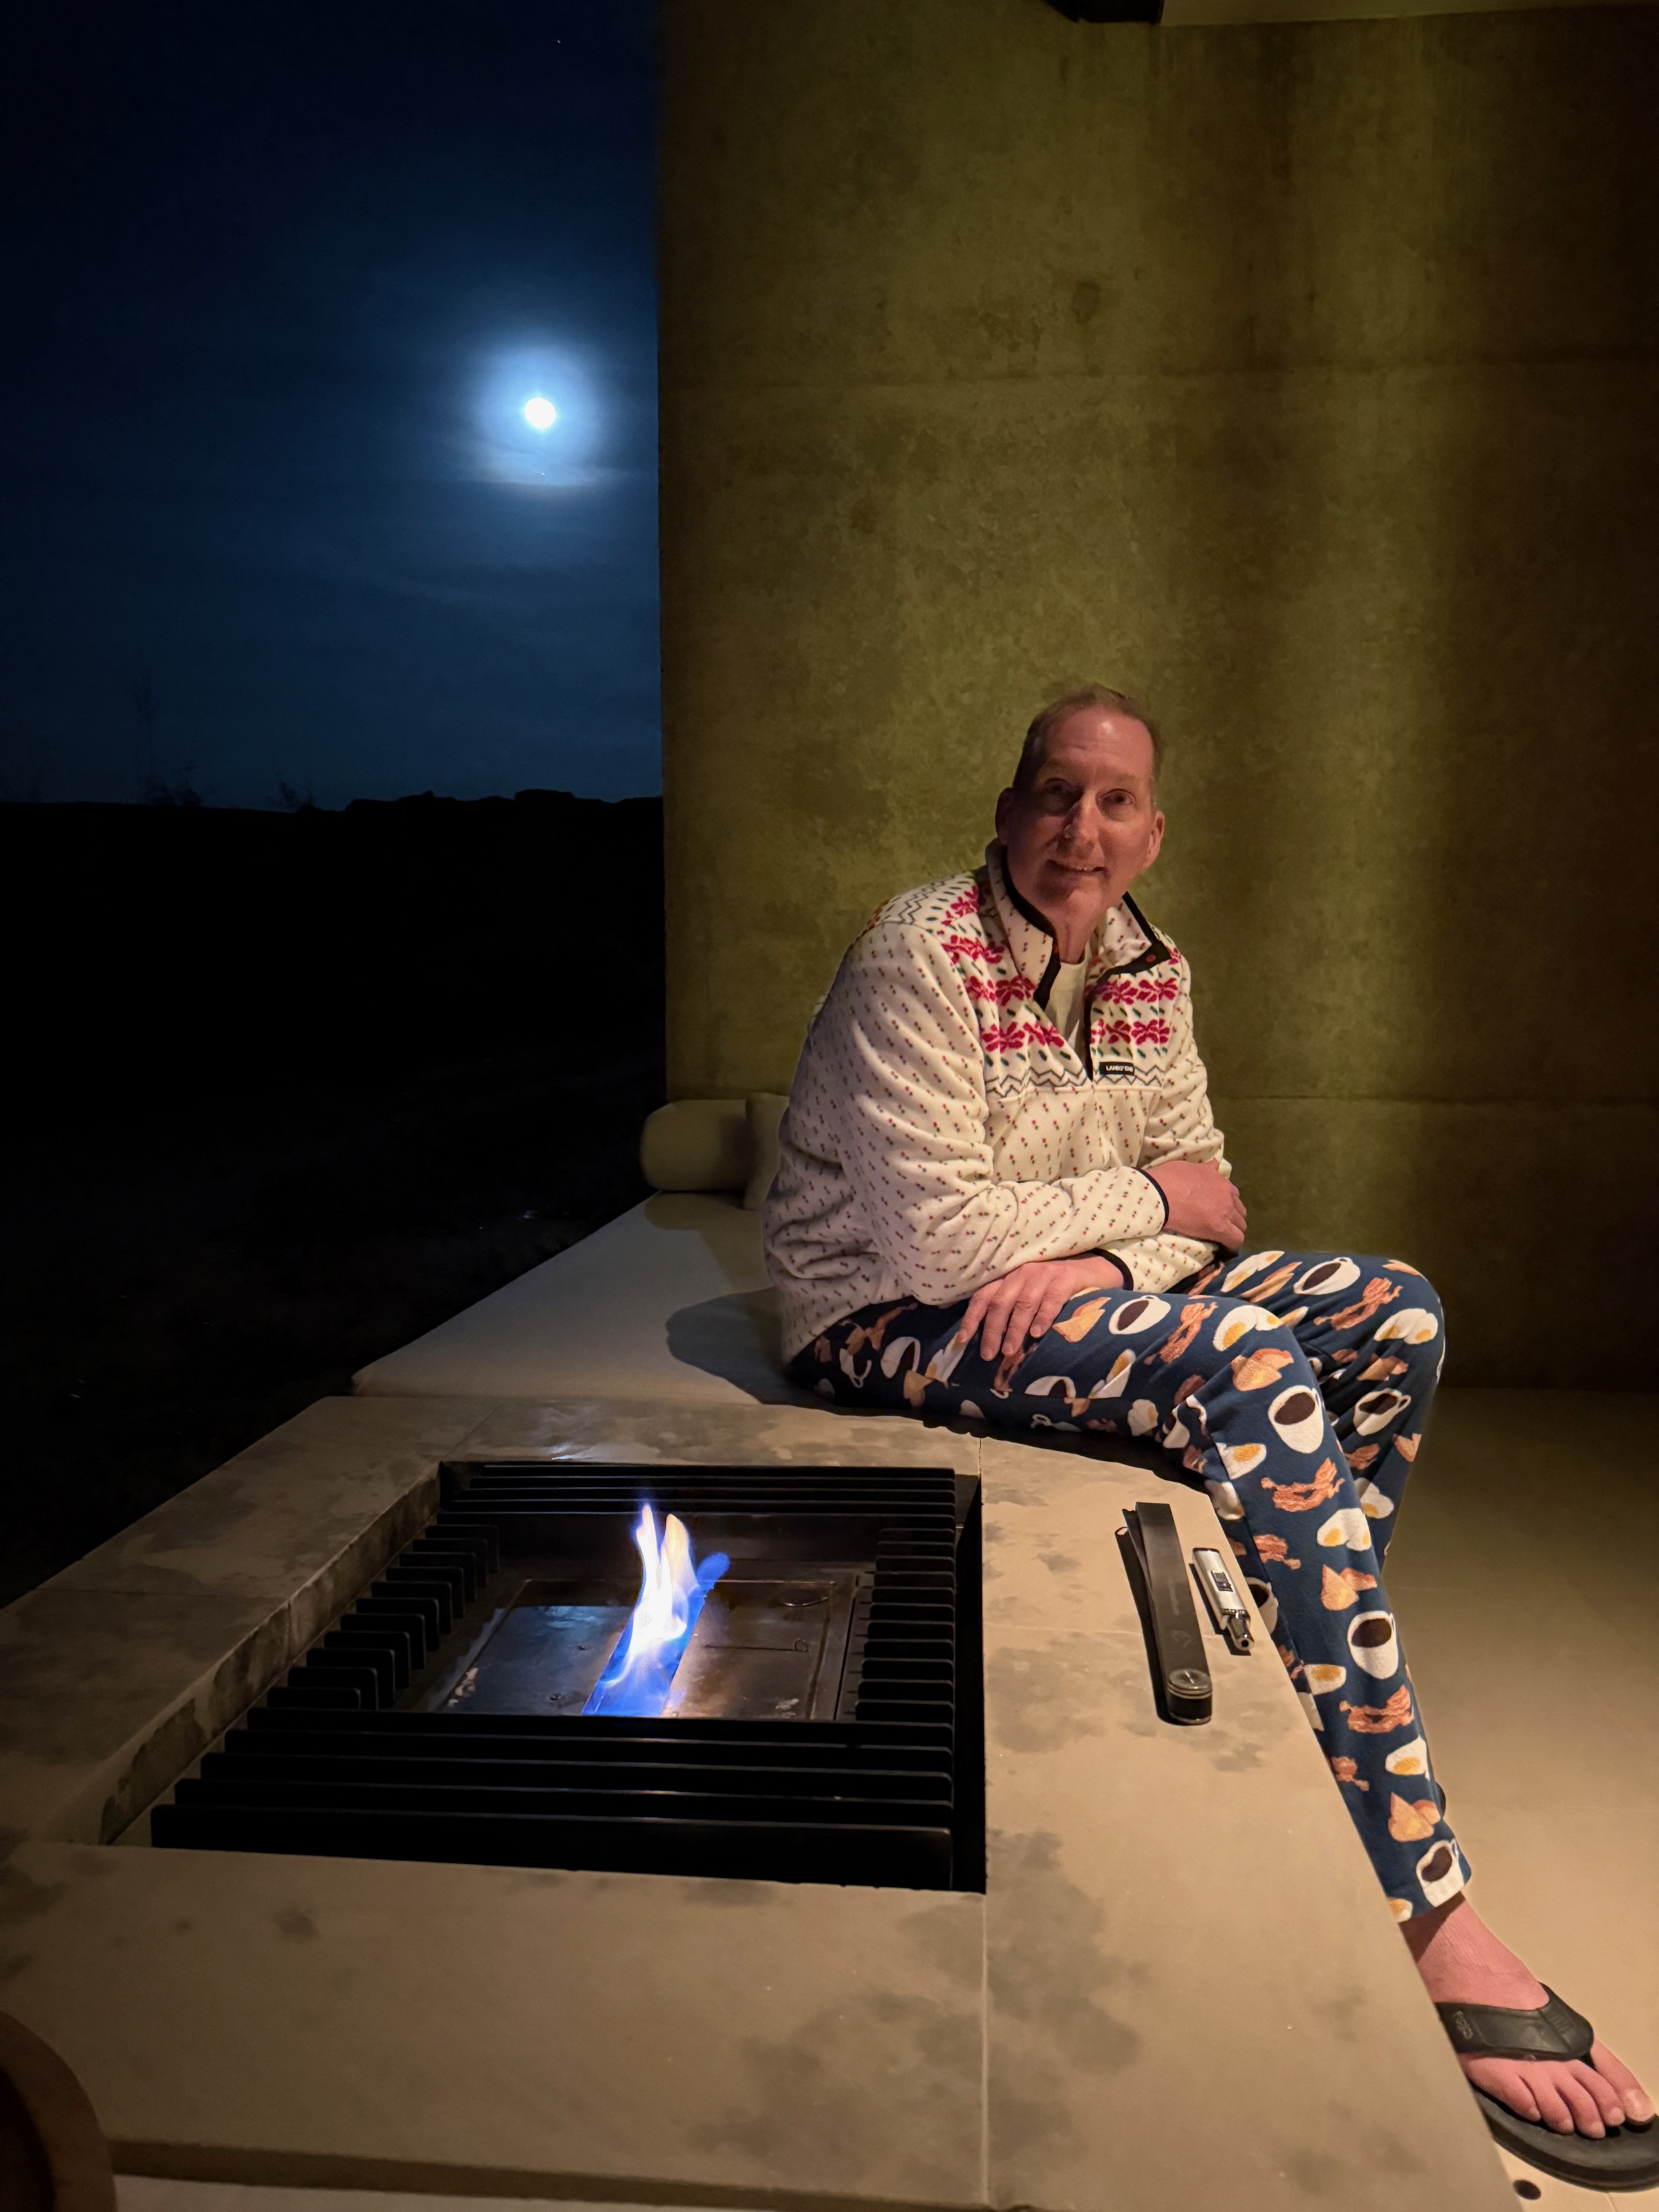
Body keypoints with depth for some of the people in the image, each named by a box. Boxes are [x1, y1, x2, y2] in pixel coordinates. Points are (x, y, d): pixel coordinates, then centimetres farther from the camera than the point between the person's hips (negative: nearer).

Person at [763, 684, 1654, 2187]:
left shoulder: (1147, 970, 7)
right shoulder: (922, 955, -16)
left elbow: (1198, 1191, 5)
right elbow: (934, 1237, -23)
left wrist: (1087, 1259, -17)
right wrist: (1143, 1199, -12)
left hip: (1089, 1292, 8)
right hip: (890, 1321, -7)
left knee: (1391, 1314, -7)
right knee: (1250, 1369, -30)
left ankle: (1317, 1690, 2)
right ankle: (1428, 1916, -24)